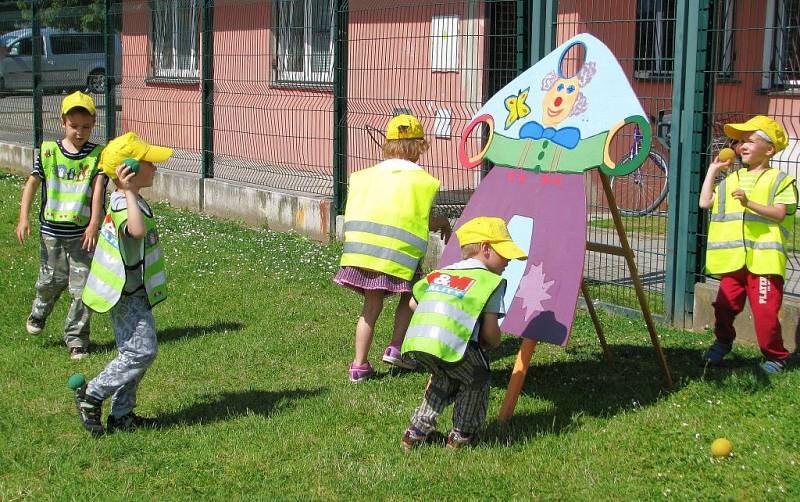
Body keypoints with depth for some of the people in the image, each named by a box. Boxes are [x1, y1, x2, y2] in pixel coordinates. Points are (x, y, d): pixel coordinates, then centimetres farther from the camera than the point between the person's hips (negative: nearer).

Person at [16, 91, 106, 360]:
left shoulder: (97, 154, -1)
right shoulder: (48, 151, 2)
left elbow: (98, 189, -10)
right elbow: (32, 183, 3)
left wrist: (94, 224, -21)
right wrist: (24, 218, -6)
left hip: (82, 232, -1)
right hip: (52, 230, 1)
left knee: (82, 285, -2)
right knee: (51, 280, 10)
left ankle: (76, 338, 10)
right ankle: (38, 313, 42)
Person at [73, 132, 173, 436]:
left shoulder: (124, 201, 9)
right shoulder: (125, 206, -24)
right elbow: (137, 230, -48)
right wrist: (129, 192, -44)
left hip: (131, 294, 11)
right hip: (128, 296, -11)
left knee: (133, 353, 14)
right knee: (142, 351, -11)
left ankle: (121, 414, 21)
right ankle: (91, 395, -1)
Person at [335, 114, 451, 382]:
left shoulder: (366, 176, 13)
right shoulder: (422, 180, 1)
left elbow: (353, 213, 11)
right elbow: (426, 221, -2)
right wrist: (444, 223, 19)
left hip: (361, 248, 4)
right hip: (400, 250, -4)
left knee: (372, 304, 13)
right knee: (410, 296, 20)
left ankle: (359, 364, 12)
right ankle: (395, 348, 8)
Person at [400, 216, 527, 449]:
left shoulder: (440, 273, 27)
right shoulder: (491, 280, 9)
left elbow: (414, 303, 33)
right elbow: (490, 332, 4)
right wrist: (493, 342, 26)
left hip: (414, 342, 7)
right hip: (451, 346, -7)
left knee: (445, 378, 31)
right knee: (477, 381, 20)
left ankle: (418, 430, 31)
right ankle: (462, 434, 25)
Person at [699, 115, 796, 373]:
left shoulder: (779, 180, 1)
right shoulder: (731, 179, 17)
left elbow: (779, 214, -12)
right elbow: (705, 202, 9)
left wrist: (750, 203, -25)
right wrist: (713, 170, 13)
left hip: (763, 258, -5)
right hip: (732, 258, 5)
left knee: (765, 311, -6)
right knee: (725, 304, 7)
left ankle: (775, 356, 11)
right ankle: (722, 343, 32)